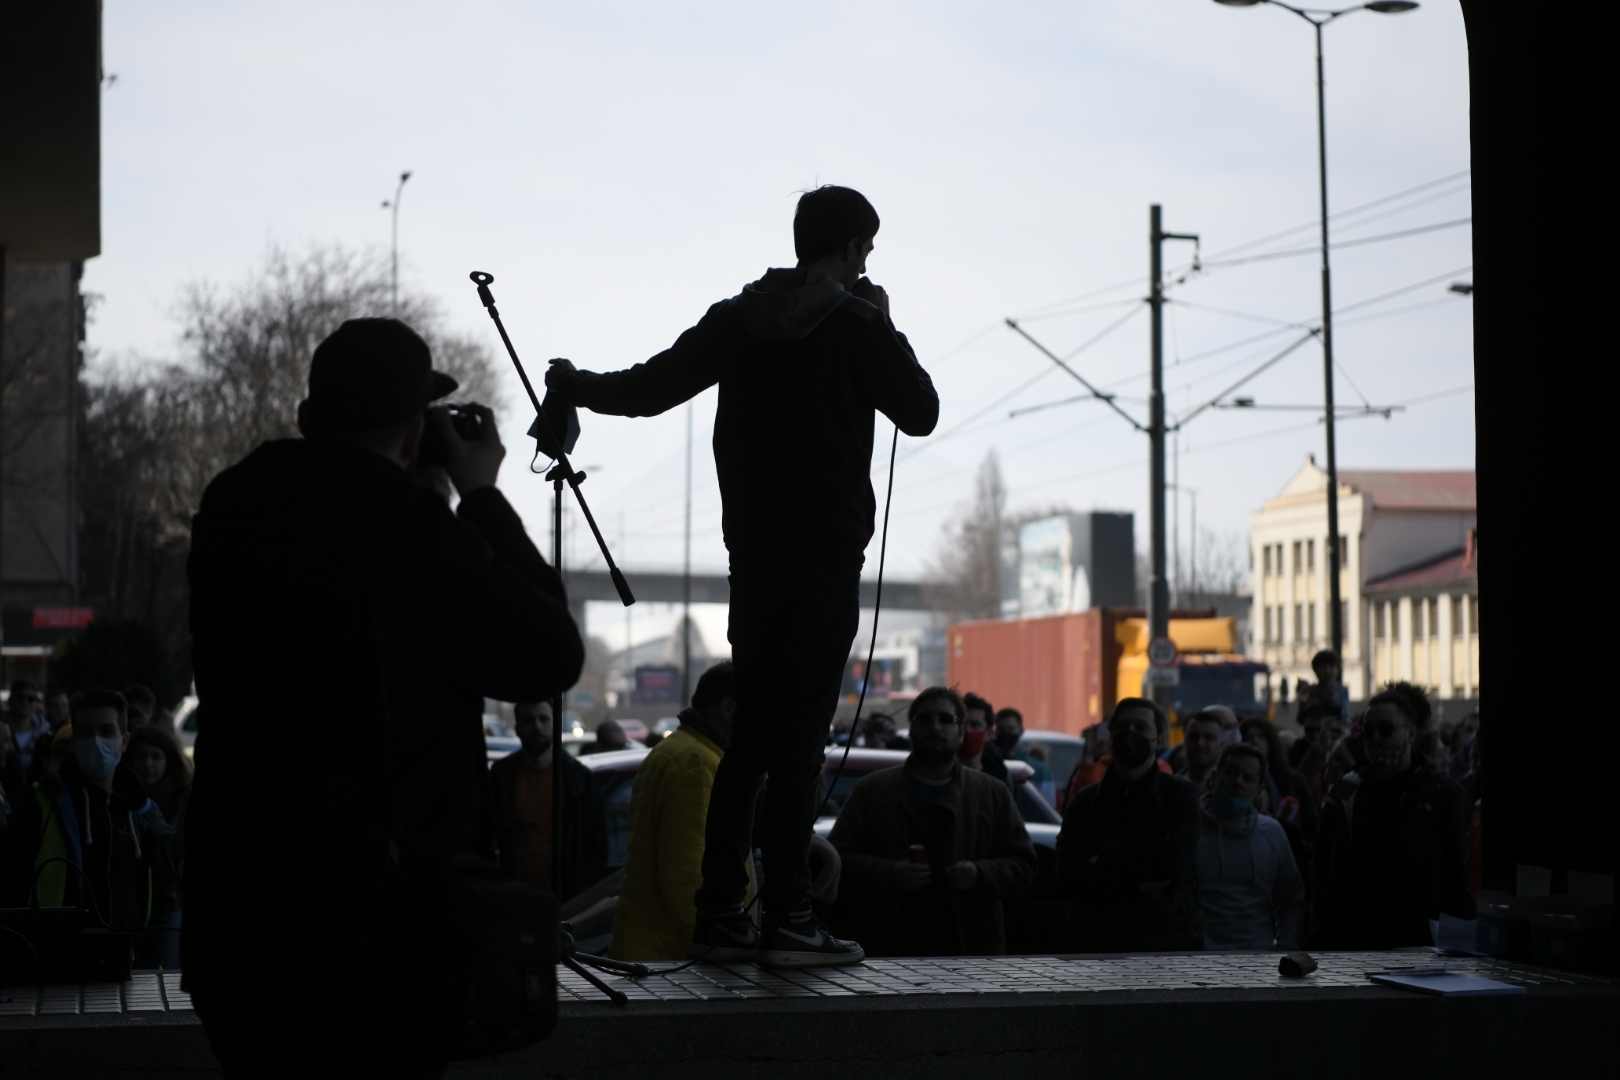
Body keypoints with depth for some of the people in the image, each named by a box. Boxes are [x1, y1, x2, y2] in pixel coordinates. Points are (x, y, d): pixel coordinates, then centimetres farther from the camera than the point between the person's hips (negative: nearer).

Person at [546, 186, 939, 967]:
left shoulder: (737, 320, 8)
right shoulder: (857, 324, -5)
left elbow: (647, 389, 7)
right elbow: (921, 413, 2)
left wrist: (573, 386, 25)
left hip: (753, 552, 5)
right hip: (826, 557, -5)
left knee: (750, 731, 11)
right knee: (800, 735, -7)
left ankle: (719, 909, 13)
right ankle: (787, 913, -8)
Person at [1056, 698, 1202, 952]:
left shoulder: (1179, 793, 6)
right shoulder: (1087, 801, 11)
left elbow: (1175, 856, -13)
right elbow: (1069, 876, -3)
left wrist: (1105, 865, -6)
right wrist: (1136, 884, -13)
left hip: (1167, 941, -2)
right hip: (1101, 941, 2)